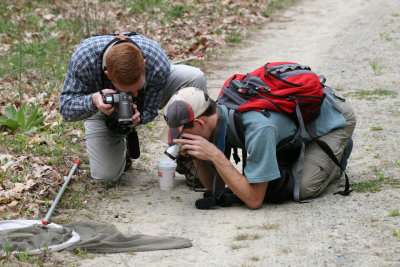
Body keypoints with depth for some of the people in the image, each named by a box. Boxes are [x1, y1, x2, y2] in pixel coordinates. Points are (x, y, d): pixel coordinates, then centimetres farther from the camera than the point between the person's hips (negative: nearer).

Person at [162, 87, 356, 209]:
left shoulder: (257, 128, -42)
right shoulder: (217, 115, -17)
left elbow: (254, 200, -37)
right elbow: (216, 187, -6)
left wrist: (214, 155, -41)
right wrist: (196, 157, -26)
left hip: (334, 115, -7)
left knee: (302, 188, -24)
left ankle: (337, 155, 5)